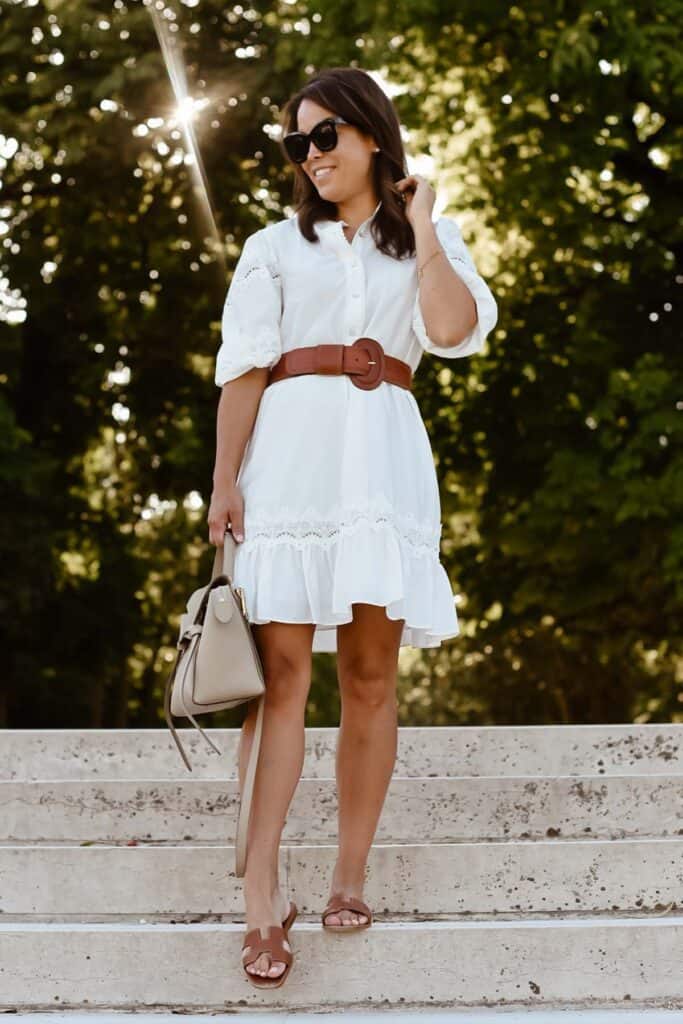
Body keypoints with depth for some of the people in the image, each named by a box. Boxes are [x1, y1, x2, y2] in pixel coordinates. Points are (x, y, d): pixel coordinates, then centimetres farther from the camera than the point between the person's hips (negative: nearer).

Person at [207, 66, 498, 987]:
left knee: (371, 675, -1)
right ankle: (262, 897, -13)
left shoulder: (430, 243, 17)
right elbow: (243, 367, 5)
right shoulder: (274, 247, 16)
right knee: (282, 671, -10)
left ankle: (351, 878, 6)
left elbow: (455, 329, -4)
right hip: (290, 454, -1)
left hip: (384, 457, 1)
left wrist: (422, 228, -1)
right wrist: (225, 478, -6)